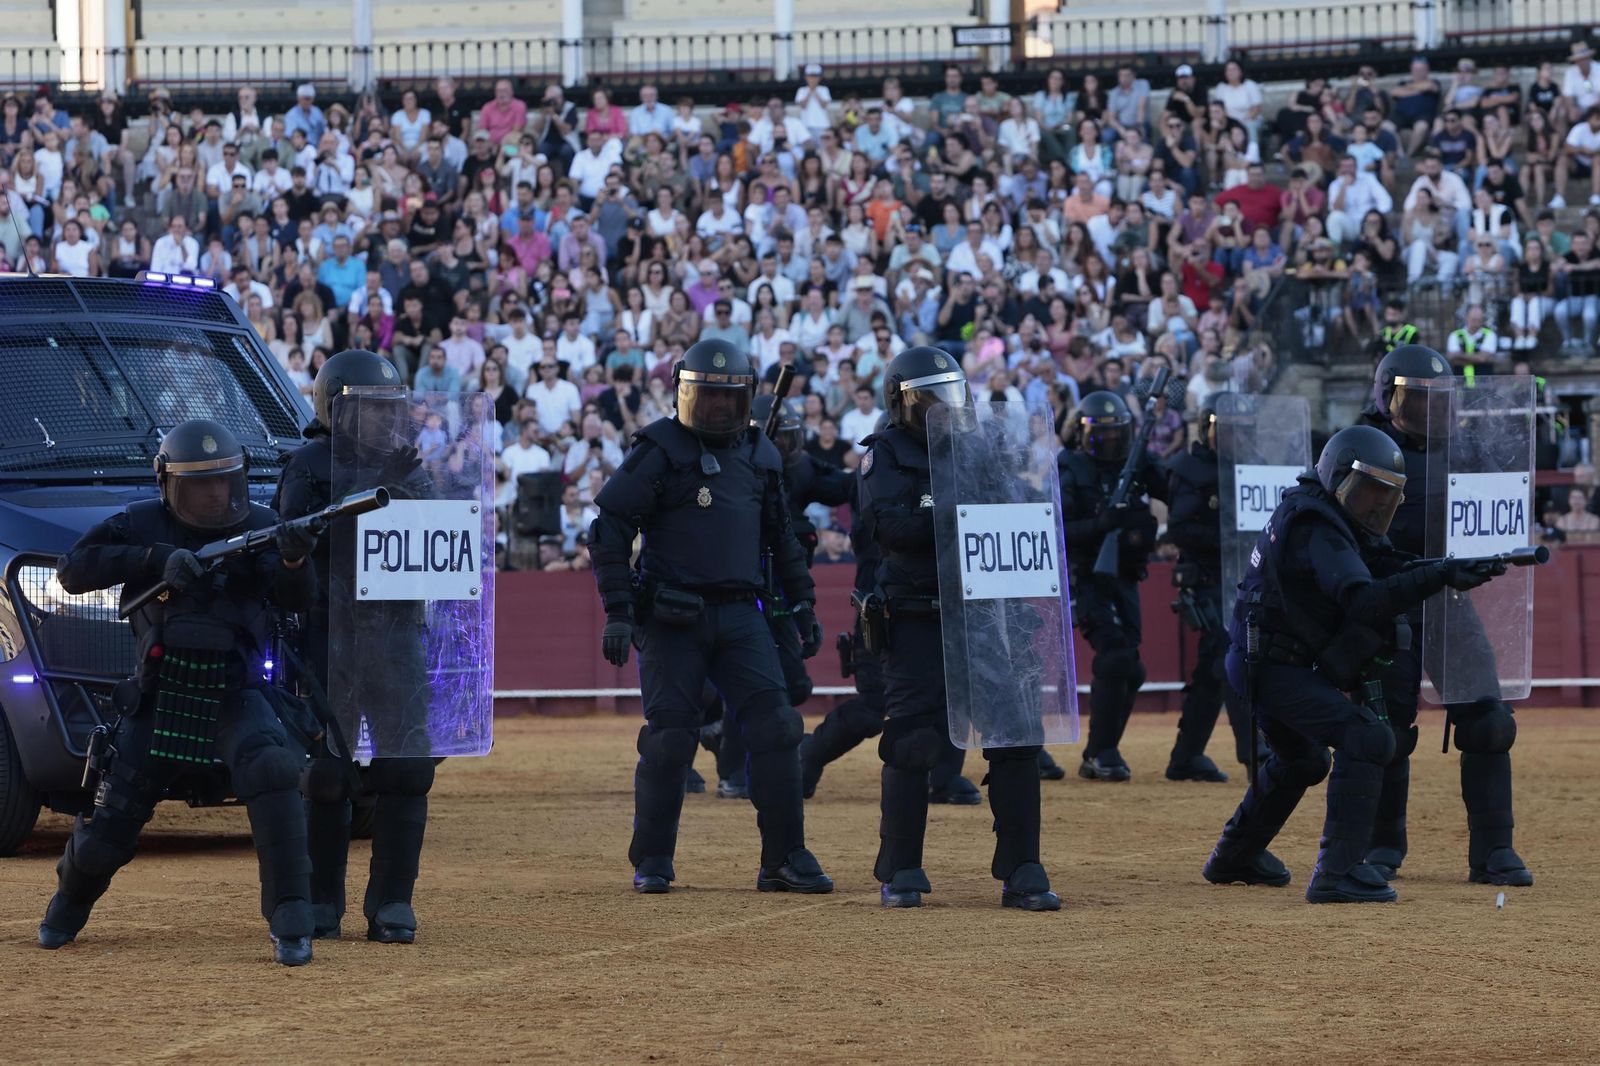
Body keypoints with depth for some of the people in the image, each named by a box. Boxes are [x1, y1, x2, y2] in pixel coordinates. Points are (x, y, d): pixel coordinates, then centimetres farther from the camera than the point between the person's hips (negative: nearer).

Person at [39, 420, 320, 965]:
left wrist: (294, 561, -40)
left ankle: (291, 922, -27)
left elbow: (293, 598, -16)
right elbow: (72, 570, -15)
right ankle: (67, 909, 37)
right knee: (109, 826, 4)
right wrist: (157, 559, -26)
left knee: (272, 771, -30)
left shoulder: (259, 526, -2)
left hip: (235, 692, -1)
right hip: (158, 695, 1)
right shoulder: (142, 524, -3)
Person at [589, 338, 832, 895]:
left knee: (774, 726, -6)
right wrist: (617, 613, -14)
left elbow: (780, 534, 24)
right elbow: (609, 529, -7)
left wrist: (802, 604, 20)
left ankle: (784, 858, -1)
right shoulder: (658, 451, -4)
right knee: (669, 737, -4)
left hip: (740, 614, 4)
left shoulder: (759, 453, 13)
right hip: (671, 617, -4)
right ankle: (652, 863, 9)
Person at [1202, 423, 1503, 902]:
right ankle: (1339, 871, -28)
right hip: (1275, 668, -11)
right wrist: (1439, 577, -42)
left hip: (1264, 667, 11)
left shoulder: (1315, 515, 11)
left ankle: (1234, 857, 49)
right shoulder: (1317, 529, -21)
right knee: (1366, 737, -23)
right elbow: (1362, 602, -35)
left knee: (1302, 760, 31)